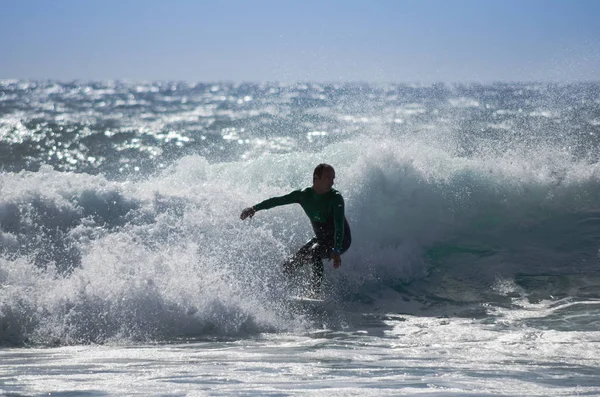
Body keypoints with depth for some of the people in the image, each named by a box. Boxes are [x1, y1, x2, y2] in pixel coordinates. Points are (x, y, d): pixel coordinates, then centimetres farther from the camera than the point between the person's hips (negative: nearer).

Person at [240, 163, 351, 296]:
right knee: (289, 266, -2)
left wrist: (336, 251, -50)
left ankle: (316, 293, -30)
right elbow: (278, 200, 3)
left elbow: (339, 226, -37)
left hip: (340, 240, -7)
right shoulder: (304, 194, -8)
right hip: (321, 239, 7)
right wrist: (255, 208, -4)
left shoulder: (335, 198, -25)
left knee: (314, 251, -36)